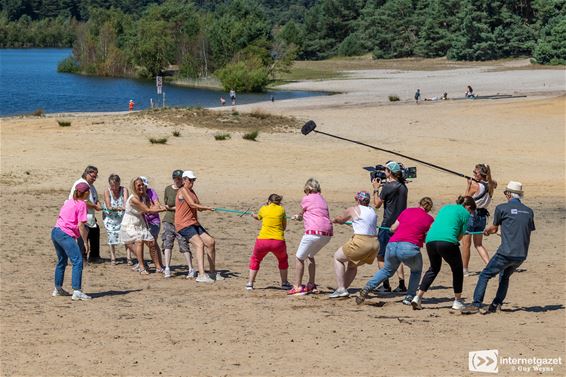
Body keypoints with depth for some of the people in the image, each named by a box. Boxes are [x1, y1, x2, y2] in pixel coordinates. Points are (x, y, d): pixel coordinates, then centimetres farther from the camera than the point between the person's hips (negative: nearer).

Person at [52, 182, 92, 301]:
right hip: (66, 234, -9)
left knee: (62, 261, 23)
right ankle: (77, 292, -18)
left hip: (55, 232, 9)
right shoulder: (81, 204, -7)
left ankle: (58, 289, 32)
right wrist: (86, 242, -7)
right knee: (77, 261, -10)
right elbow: (80, 225, -12)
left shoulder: (68, 202, 17)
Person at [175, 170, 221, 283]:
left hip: (194, 223, 10)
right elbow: (192, 205, -18)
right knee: (200, 244, -24)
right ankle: (201, 275, -32)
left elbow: (199, 207, 12)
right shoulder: (183, 191, -8)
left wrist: (203, 208, -11)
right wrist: (208, 208, -13)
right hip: (184, 224, -9)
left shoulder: (192, 192, 20)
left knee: (210, 242, 6)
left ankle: (213, 272, 17)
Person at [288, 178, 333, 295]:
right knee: (310, 256, 27)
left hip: (314, 232, -7)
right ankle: (311, 285, 28)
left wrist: (297, 217, 40)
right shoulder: (322, 199, 19)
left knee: (300, 258, 6)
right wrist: (298, 217, 42)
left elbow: (301, 215, 15)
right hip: (327, 234, 7)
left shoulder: (306, 199, 1)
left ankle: (297, 287, 2)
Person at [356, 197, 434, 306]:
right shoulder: (429, 219, 8)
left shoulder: (407, 211, 17)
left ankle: (368, 288, 11)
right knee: (416, 271, 27)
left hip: (392, 245, 4)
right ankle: (409, 297, 15)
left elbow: (393, 228, 20)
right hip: (409, 248, -4)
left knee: (387, 270, 29)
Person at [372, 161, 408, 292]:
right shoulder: (403, 187, 7)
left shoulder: (387, 187, -14)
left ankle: (386, 285, -4)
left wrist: (376, 189, 6)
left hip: (388, 225, -7)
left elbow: (377, 204, -6)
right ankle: (401, 284, 7)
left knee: (381, 256, 3)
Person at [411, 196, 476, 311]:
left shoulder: (445, 207, 27)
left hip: (430, 240, 6)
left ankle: (418, 297, 16)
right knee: (457, 270, 17)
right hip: (447, 241, -6)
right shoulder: (465, 213, 10)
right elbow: (460, 235, 8)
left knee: (434, 269, 26)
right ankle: (457, 301, 20)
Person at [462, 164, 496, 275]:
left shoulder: (475, 186, -16)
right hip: (482, 216, 7)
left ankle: (464, 269, 13)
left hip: (471, 215, -7)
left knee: (466, 244, 6)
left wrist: (468, 185, -1)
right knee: (478, 244, 17)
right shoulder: (490, 186, -2)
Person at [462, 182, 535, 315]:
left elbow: (494, 229, 12)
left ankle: (476, 304, -4)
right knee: (504, 277, 24)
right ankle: (497, 304, 16)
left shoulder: (502, 208, -1)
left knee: (485, 275, 3)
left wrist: (487, 231, 35)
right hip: (522, 255, 5)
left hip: (506, 253, -5)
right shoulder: (529, 211, 12)